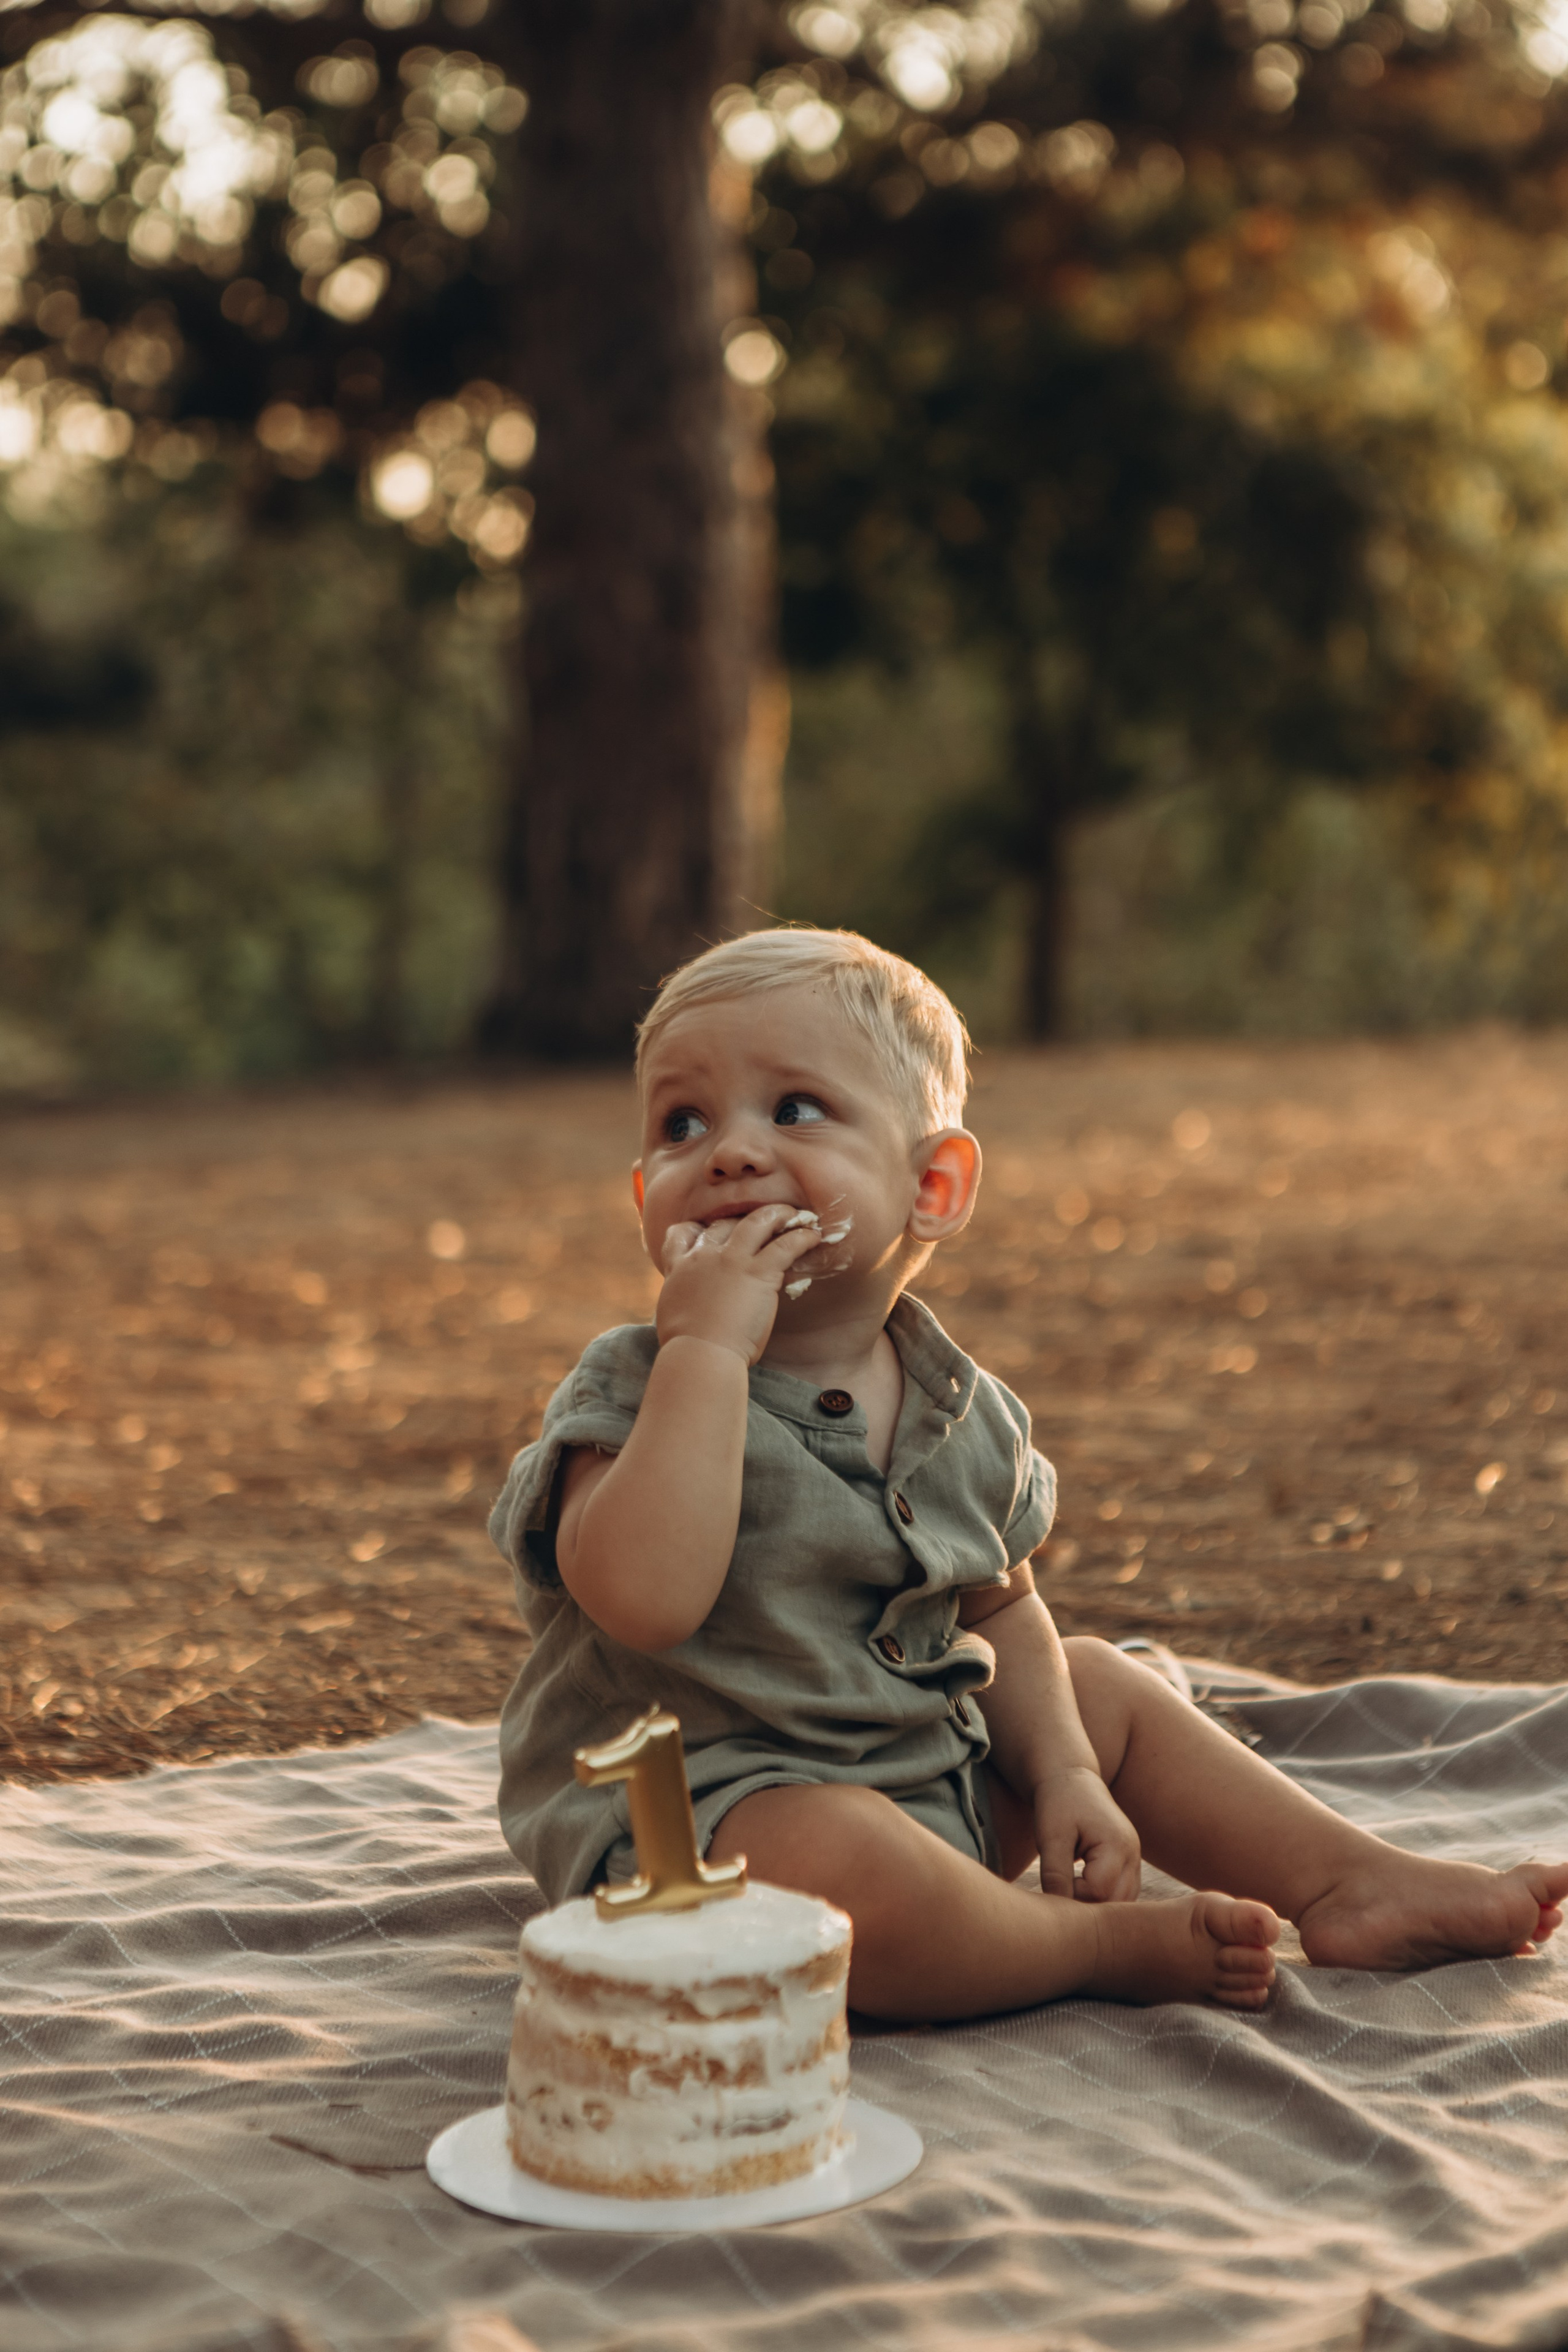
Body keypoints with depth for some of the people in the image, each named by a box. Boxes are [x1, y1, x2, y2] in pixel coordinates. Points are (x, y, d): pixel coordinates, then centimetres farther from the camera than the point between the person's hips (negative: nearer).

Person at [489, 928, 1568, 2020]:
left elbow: (998, 1606, 19)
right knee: (834, 1857, -36)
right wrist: (706, 1346, -33)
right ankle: (1107, 1944, -12)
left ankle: (1346, 1881, 23)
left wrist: (1063, 1772, 4)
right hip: (695, 1813, -7)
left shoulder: (961, 1408, 3)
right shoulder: (638, 1391, -16)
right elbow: (645, 1598, -36)